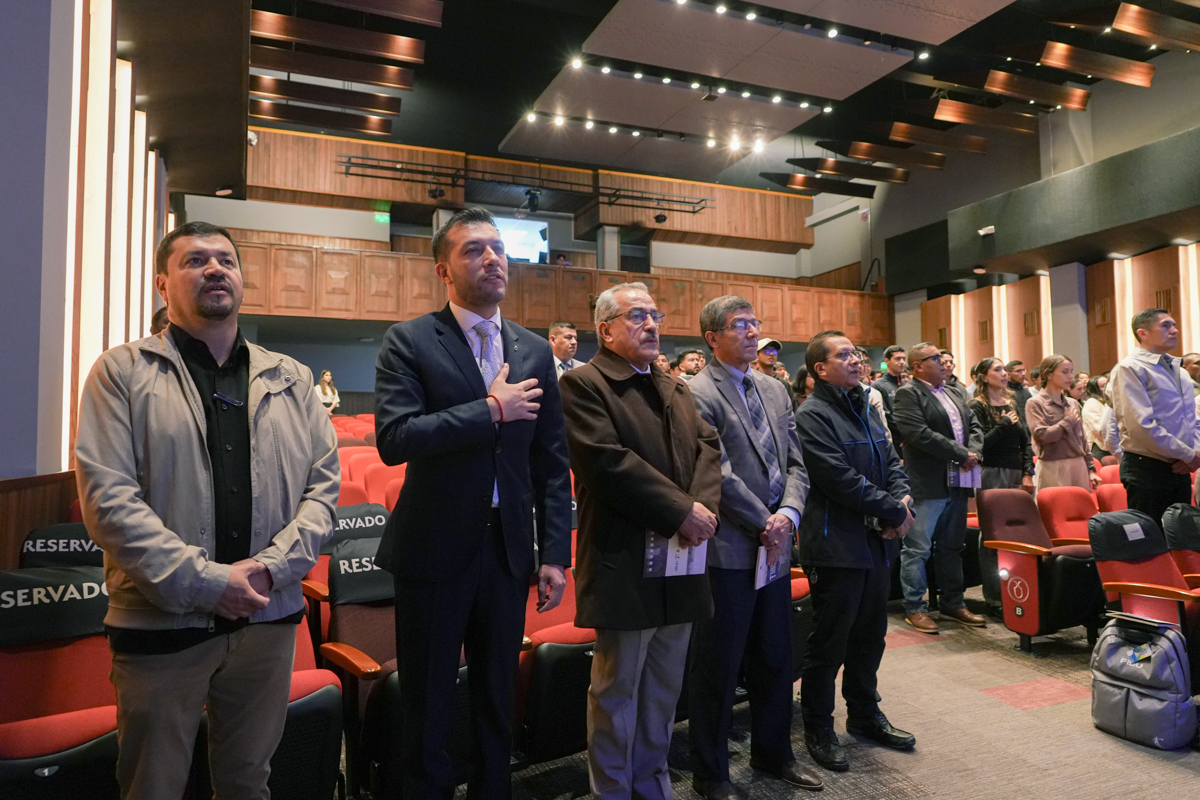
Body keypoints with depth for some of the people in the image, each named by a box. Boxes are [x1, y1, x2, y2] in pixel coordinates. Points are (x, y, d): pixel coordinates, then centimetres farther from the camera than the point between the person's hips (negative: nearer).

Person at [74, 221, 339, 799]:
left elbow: (324, 485, 4)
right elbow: (106, 495, -10)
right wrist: (205, 582, -16)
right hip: (161, 622, -2)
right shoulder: (122, 372, -1)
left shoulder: (292, 380, 8)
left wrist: (272, 568, -10)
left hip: (269, 617, 3)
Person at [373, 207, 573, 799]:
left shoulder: (535, 351, 6)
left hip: (509, 549, 4)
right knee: (426, 704, 13)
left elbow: (552, 463, 6)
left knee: (497, 701, 19)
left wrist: (555, 554, 3)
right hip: (434, 549, -3)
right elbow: (394, 438, -20)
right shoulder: (409, 342, -6)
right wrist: (492, 409, -18)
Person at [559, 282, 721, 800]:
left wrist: (703, 506, -11)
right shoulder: (582, 384, -8)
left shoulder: (674, 390, 17)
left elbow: (708, 446, 8)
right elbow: (608, 462, -19)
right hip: (624, 564, -7)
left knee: (664, 689, 18)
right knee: (617, 690, 7)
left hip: (680, 561, 7)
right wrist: (682, 511, -18)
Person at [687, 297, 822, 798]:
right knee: (719, 667, 5)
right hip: (728, 550, -7)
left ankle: (773, 752, 38)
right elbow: (719, 474, -16)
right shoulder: (697, 394, -11)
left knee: (776, 658, 18)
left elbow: (795, 462, 11)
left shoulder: (774, 390, 13)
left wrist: (788, 514, -5)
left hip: (775, 545, 7)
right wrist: (765, 523, -11)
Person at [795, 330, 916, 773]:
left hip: (877, 541, 8)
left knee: (870, 634, 19)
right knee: (829, 641, 3)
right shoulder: (813, 416, -14)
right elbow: (841, 479, -21)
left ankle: (865, 715, 37)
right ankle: (817, 729, 19)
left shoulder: (868, 408, 14)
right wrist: (894, 511, -14)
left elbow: (891, 462, 13)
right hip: (837, 545, -8)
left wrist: (903, 501, -6)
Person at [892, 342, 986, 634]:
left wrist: (974, 452, -4)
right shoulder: (908, 394, -9)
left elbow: (974, 426, 17)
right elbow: (919, 434, -19)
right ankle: (915, 608, 8)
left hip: (957, 484, 8)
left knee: (952, 547, 16)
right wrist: (961, 454, -15)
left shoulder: (955, 395, 19)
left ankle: (952, 604, 26)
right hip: (926, 485, -8)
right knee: (917, 548, -2)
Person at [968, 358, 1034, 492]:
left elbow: (1025, 442, 15)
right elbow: (979, 444, -16)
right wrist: (1004, 423, -9)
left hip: (1017, 475, 6)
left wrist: (1028, 473, 5)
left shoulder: (1011, 404, 16)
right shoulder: (976, 406, -5)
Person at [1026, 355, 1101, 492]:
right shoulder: (1035, 403, -4)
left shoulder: (1073, 403, 15)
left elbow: (1082, 439, 19)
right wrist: (1068, 420, -7)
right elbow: (1041, 436, -17)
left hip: (1079, 466, 6)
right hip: (1053, 469, -6)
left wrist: (1091, 469, 15)